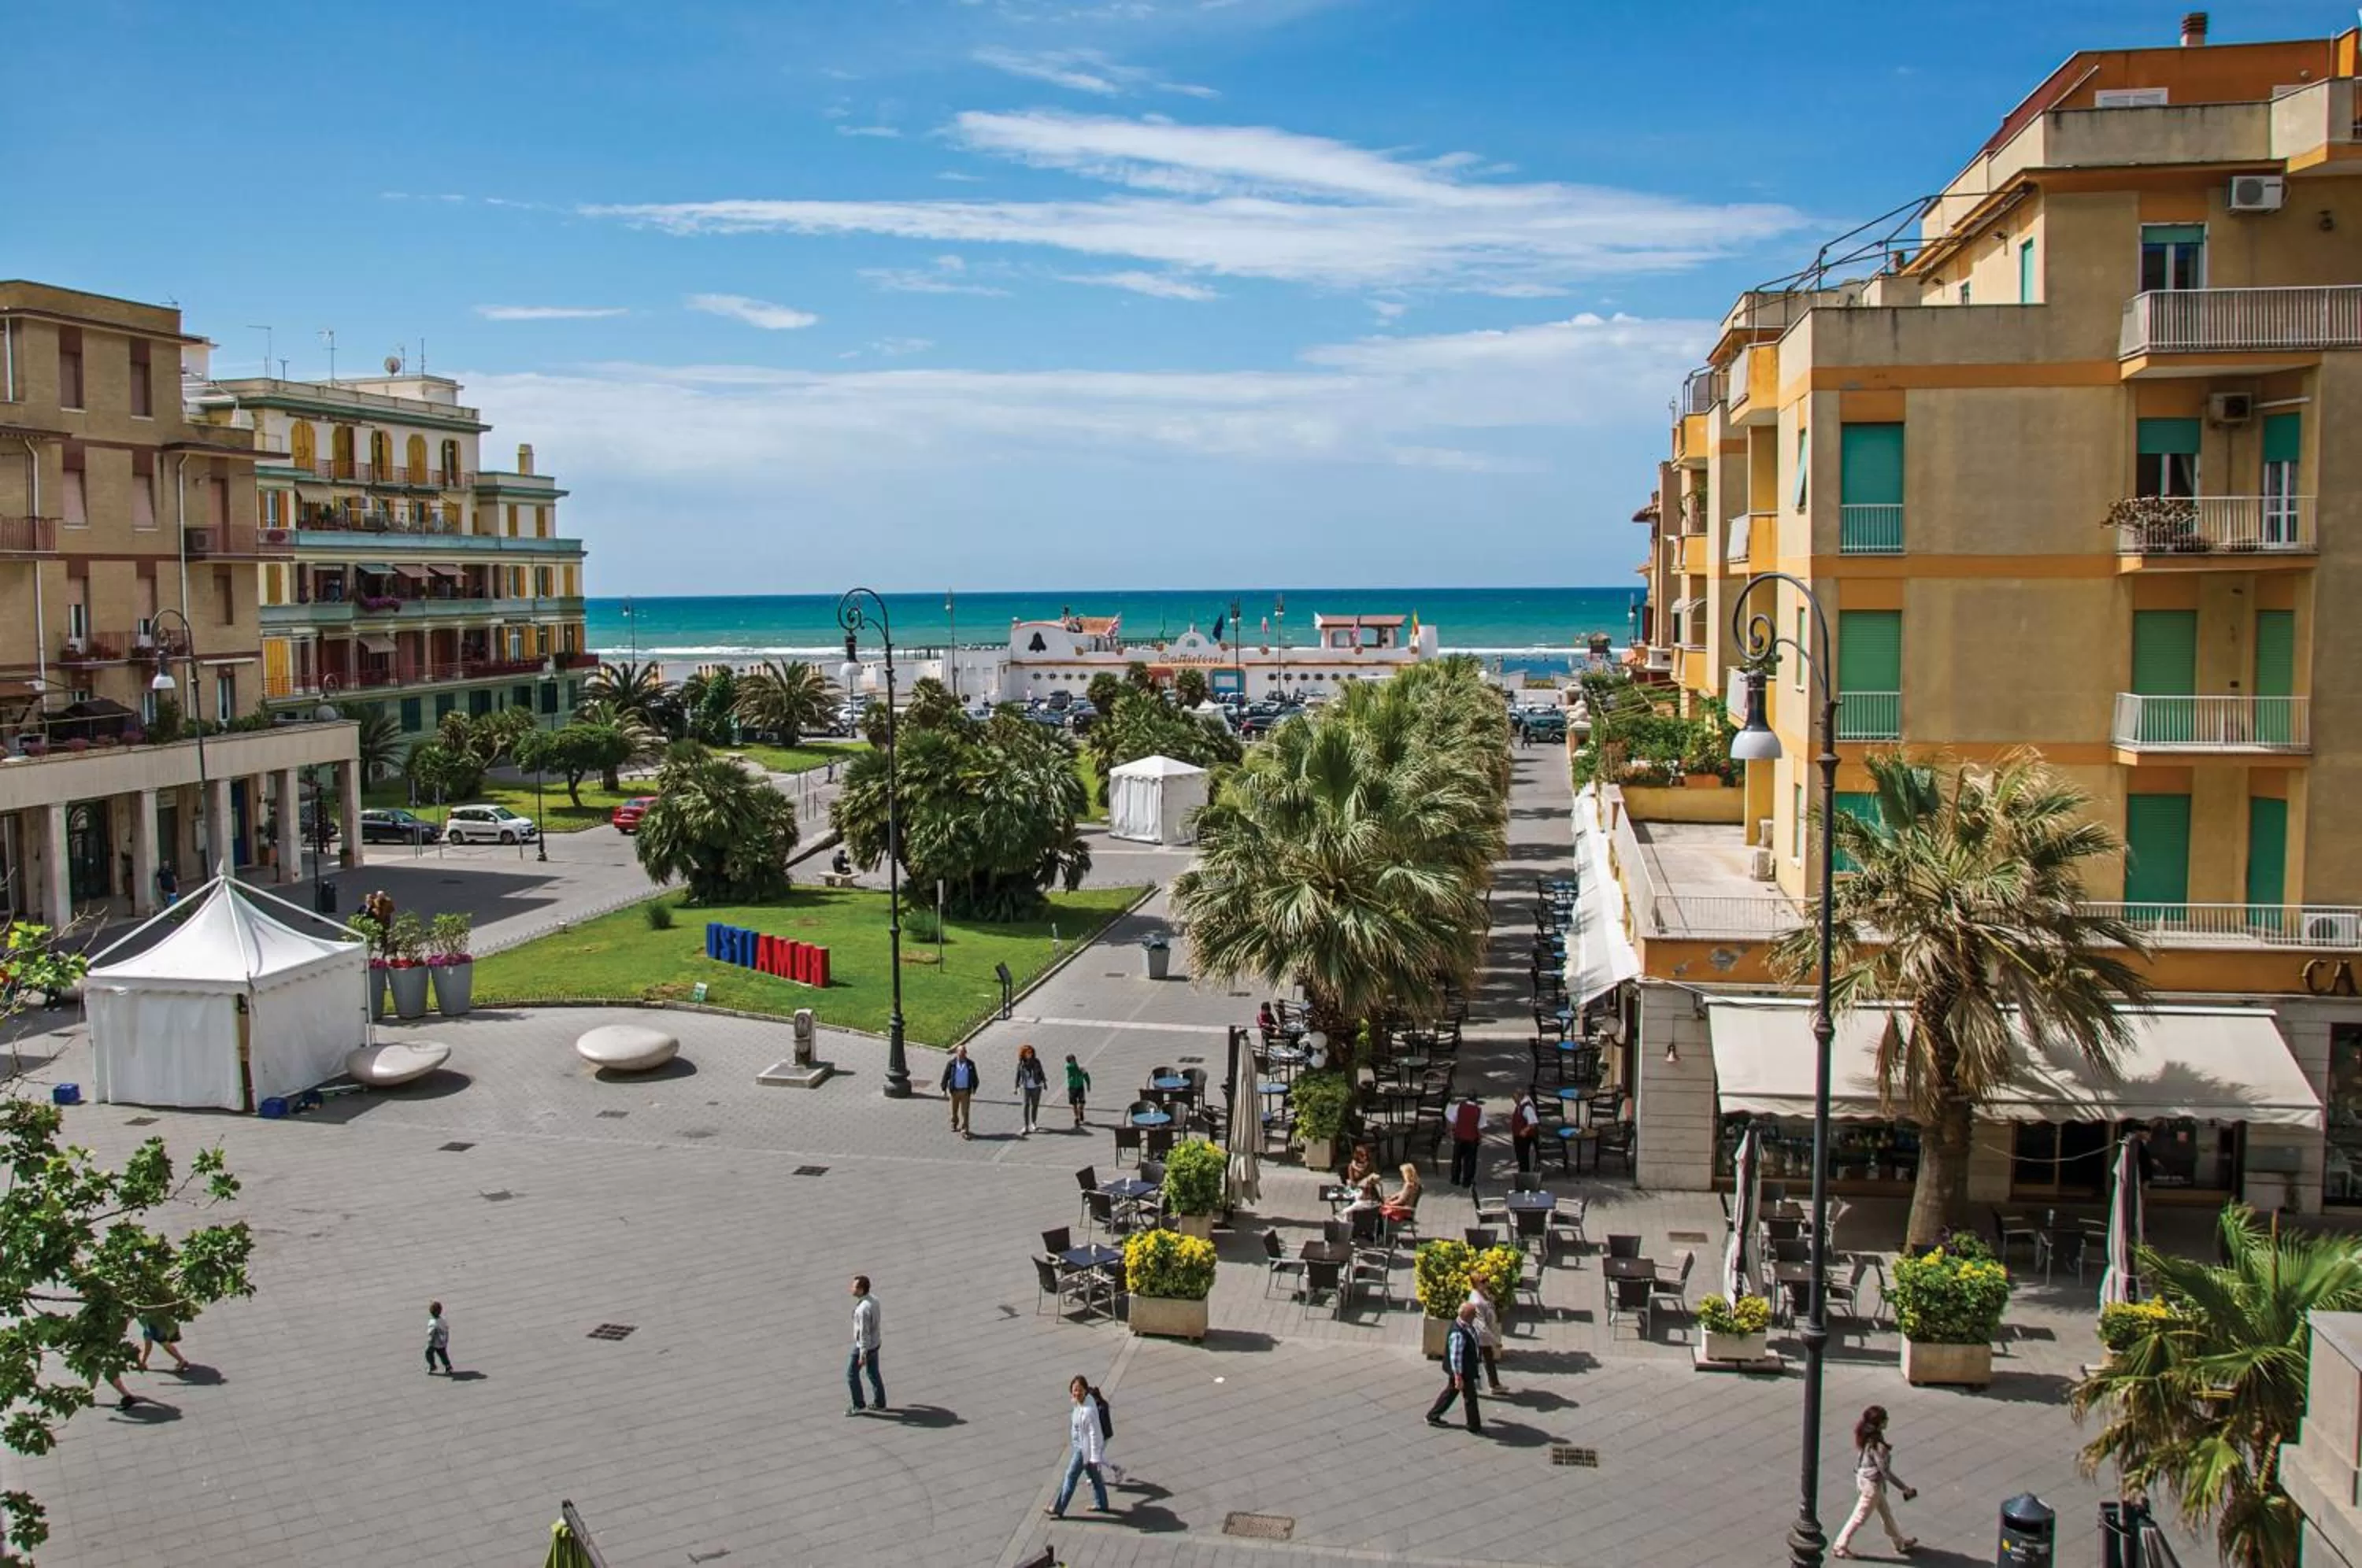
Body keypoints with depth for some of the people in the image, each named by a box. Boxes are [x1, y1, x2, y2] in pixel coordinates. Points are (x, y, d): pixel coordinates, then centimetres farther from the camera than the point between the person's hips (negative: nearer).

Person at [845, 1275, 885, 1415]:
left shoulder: (863, 1309, -34)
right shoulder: (874, 1300, -5)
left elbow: (864, 1333, -28)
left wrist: (862, 1355, -21)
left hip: (864, 1346, -8)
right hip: (874, 1343, 8)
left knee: (852, 1374, 11)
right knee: (873, 1373, 22)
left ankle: (858, 1405, 23)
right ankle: (880, 1403, 33)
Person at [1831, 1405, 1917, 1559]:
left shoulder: (1865, 1436, -7)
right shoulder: (1877, 1445, -33)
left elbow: (1858, 1461, 6)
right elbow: (1886, 1472, -26)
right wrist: (1905, 1488, -15)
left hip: (1863, 1477, 8)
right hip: (1873, 1484, -8)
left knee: (1885, 1512, 26)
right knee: (1860, 1518, 9)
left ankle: (1900, 1542, 44)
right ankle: (1840, 1547, 22)